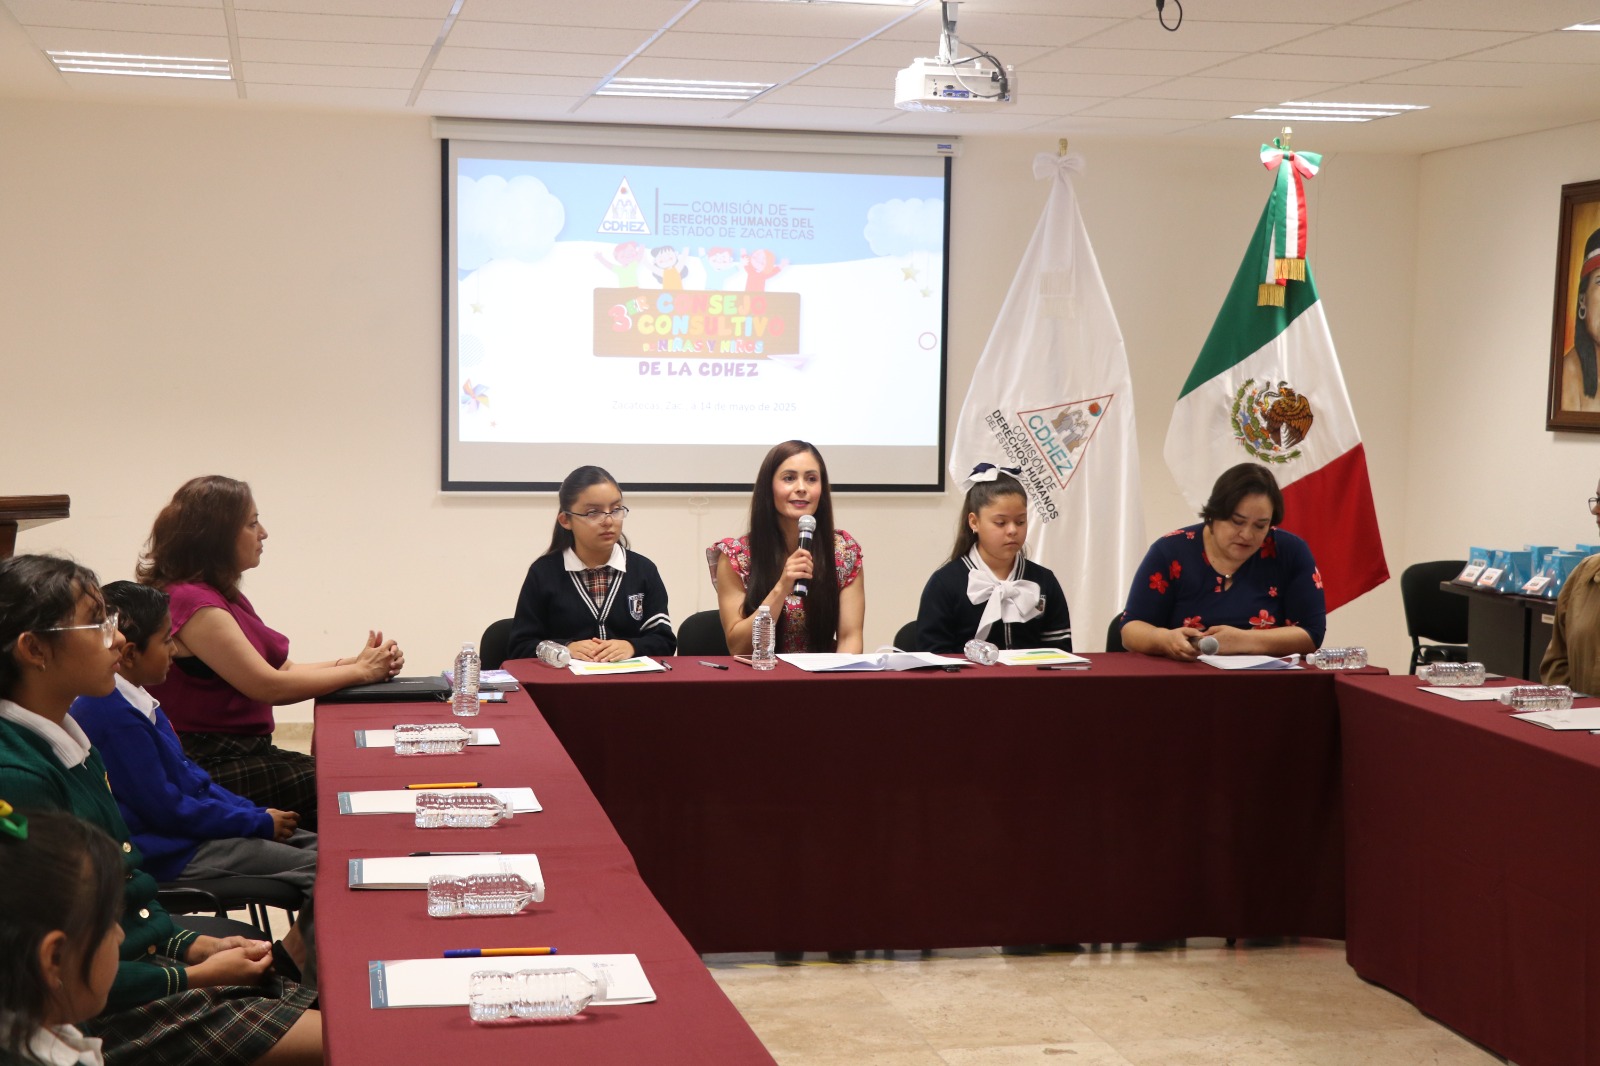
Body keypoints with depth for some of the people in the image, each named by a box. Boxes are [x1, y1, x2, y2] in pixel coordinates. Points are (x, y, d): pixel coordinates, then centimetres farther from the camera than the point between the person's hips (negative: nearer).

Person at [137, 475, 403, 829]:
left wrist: (354, 662, -3)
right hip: (209, 770, -10)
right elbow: (269, 686, -19)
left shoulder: (223, 596, 17)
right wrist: (359, 671, -9)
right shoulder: (192, 602, -17)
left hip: (244, 753, 10)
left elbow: (283, 669, 13)